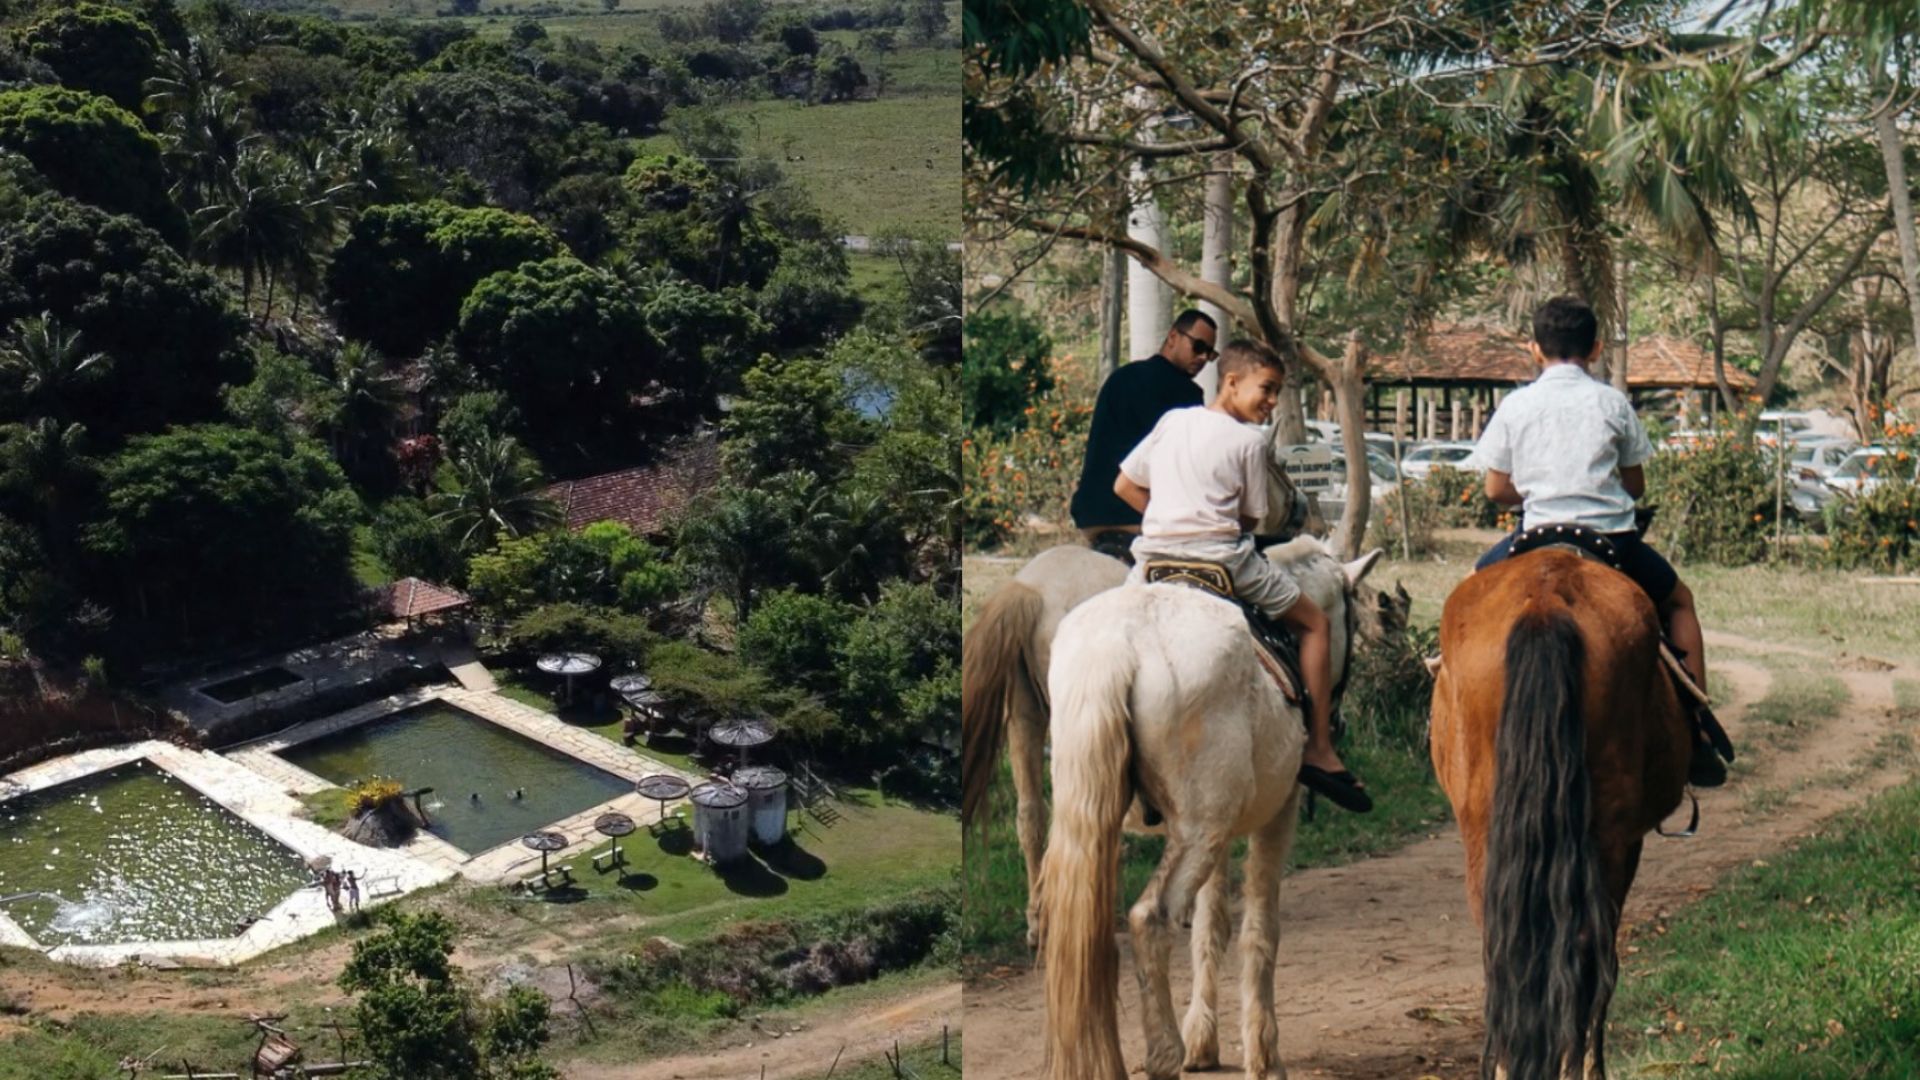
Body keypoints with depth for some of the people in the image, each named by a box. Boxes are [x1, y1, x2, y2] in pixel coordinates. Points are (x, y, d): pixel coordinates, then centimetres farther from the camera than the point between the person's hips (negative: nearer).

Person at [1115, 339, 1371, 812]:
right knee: (1314, 622, 11)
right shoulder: (1249, 441, -1)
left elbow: (1124, 486, 14)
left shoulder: (1171, 420, 13)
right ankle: (1320, 751, 9)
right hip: (1221, 559, -5)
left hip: (1153, 556, 5)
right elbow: (1250, 518, 2)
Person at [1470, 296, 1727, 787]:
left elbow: (1496, 489, 6)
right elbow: (1636, 485, 9)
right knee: (1678, 600, 26)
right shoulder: (1613, 402, 3)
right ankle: (1695, 737, 21)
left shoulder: (1515, 405, 2)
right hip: (1613, 541, 0)